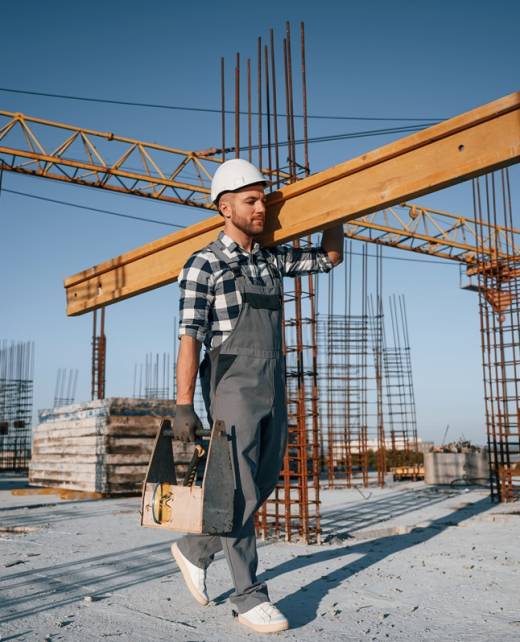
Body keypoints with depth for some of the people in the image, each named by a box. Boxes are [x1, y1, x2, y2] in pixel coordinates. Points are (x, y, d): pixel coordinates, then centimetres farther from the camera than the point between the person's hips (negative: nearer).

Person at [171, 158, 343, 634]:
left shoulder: (273, 259, 12)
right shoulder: (204, 265, -7)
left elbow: (330, 257, 22)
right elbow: (190, 339, -11)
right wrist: (184, 406, -16)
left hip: (273, 387, 7)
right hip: (232, 386, -7)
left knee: (264, 482, 12)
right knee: (241, 490, -4)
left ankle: (195, 549, 29)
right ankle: (249, 594, 8)